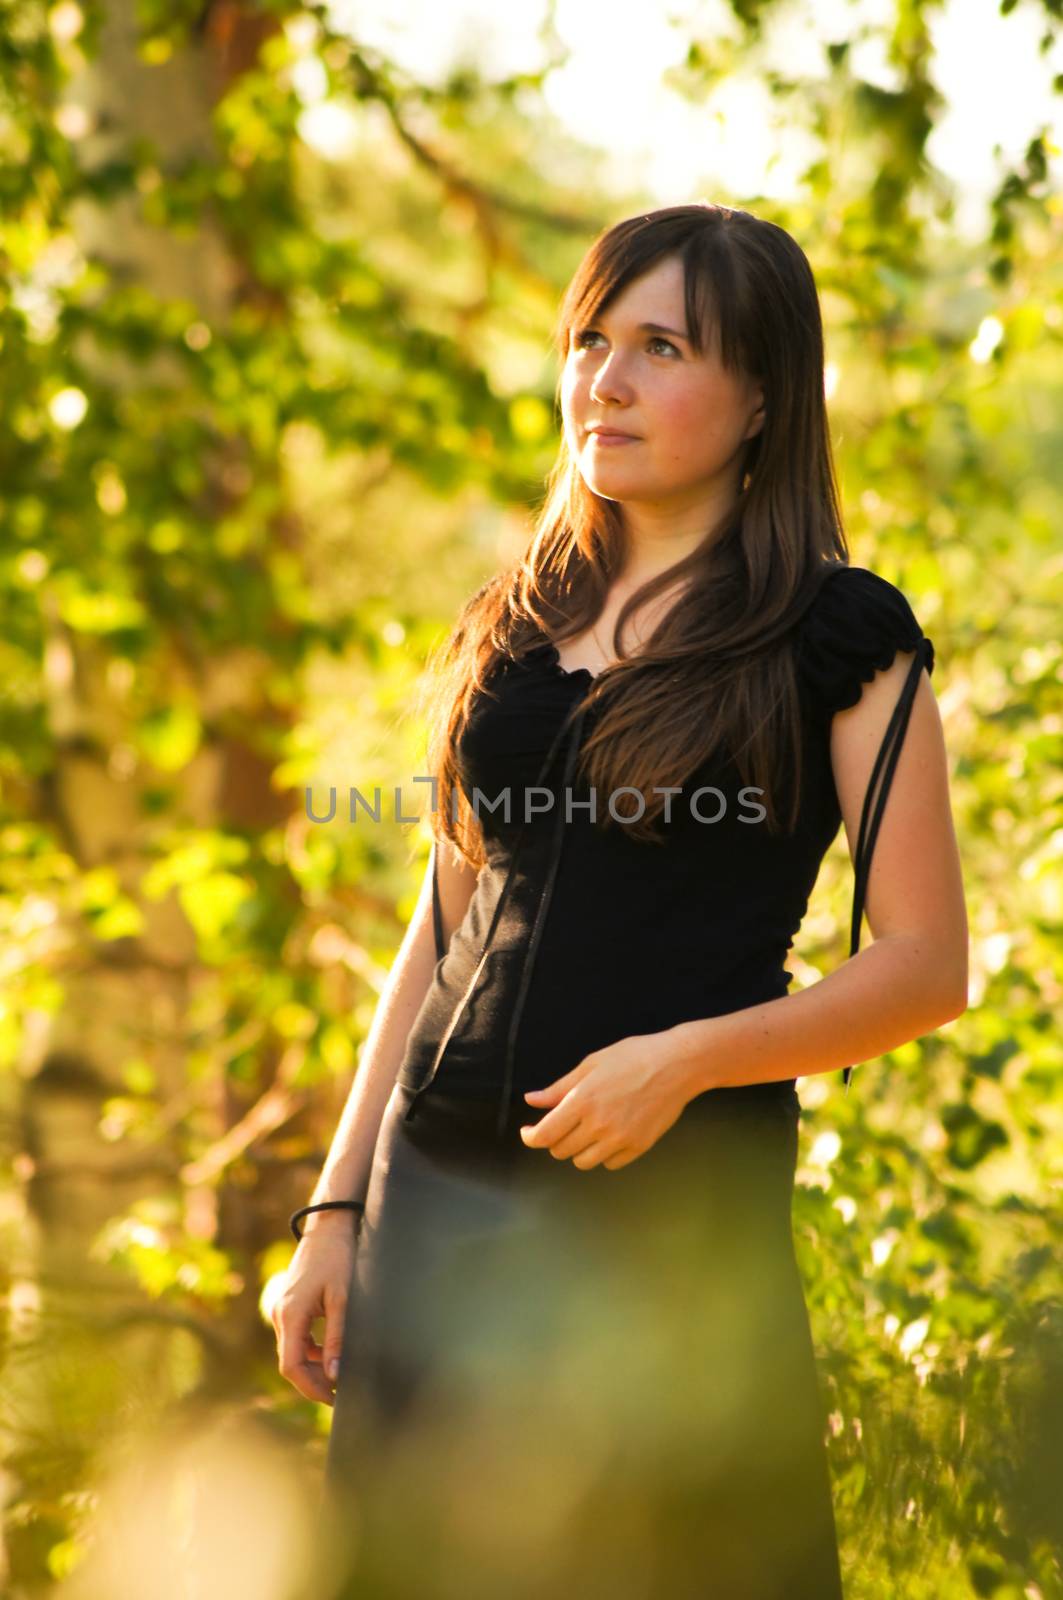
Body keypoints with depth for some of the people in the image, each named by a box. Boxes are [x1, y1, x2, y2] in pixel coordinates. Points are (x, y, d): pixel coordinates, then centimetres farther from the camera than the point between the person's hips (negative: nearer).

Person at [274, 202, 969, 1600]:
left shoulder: (841, 637, -1)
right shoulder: (515, 627, 13)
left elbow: (926, 967, -4)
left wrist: (687, 1058, -18)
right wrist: (337, 1208, 10)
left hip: (680, 1211, -5)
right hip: (439, 1200, 5)